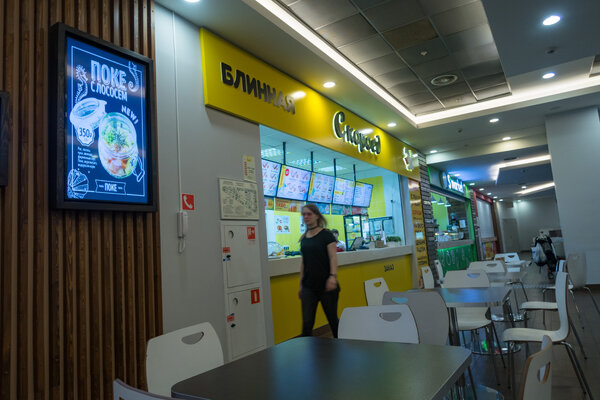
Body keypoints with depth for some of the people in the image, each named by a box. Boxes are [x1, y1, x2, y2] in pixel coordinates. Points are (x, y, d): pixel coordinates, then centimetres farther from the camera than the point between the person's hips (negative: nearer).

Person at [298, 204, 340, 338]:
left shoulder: (326, 235, -5)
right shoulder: (304, 238, 11)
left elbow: (333, 257, -11)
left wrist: (333, 276, -25)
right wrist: (301, 284, 16)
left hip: (326, 286, -4)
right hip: (309, 286, 5)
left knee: (332, 319, 9)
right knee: (307, 323, 0)